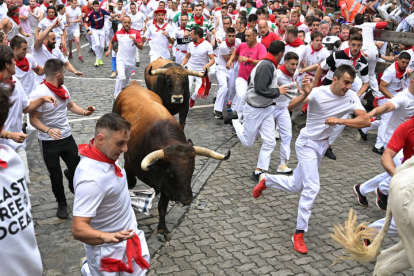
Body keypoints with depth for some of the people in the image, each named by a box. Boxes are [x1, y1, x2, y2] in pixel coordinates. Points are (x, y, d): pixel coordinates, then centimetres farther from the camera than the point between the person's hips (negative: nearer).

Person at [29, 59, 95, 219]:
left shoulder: (63, 89, 1)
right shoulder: (39, 94, -21)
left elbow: (71, 105, 18)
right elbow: (33, 119, -19)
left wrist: (84, 112, 0)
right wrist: (48, 130, -36)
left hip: (67, 137, 5)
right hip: (48, 142, -5)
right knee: (56, 176, 8)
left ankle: (74, 188, 44)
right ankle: (61, 204, 29)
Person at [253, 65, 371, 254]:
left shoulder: (351, 98, -10)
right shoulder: (318, 92, -22)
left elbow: (365, 120, -21)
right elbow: (290, 107, -30)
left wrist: (340, 121, -33)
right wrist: (305, 95, -48)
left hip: (323, 145, 6)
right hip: (307, 144, -6)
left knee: (296, 186, 16)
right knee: (312, 187, -17)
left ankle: (266, 180, 44)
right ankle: (299, 233, -4)